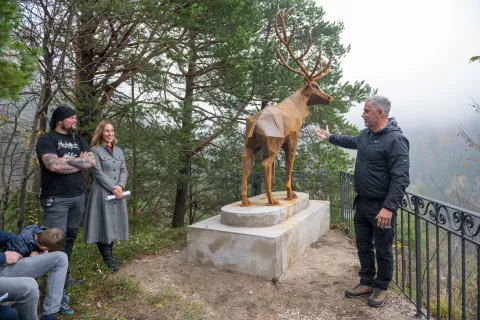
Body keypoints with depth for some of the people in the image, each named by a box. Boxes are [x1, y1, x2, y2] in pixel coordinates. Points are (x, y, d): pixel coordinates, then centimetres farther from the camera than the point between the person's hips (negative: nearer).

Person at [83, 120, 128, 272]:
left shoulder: (119, 151, 14)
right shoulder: (95, 150, -4)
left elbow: (124, 170, 9)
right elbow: (98, 173, -11)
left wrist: (120, 186, -9)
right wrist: (113, 189, -15)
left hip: (118, 193, 6)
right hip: (102, 193, -6)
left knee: (114, 224, 9)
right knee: (103, 224, -2)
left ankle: (110, 255, 20)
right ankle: (107, 258, 8)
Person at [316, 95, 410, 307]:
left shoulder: (395, 140, -19)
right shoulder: (366, 134, 7)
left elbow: (400, 178, -24)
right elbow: (352, 141, 32)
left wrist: (389, 207, -29)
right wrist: (329, 137, 40)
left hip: (381, 206, -8)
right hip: (362, 203, 8)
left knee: (382, 249, 8)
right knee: (363, 245, 17)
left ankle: (382, 288, 27)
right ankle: (367, 282, 33)